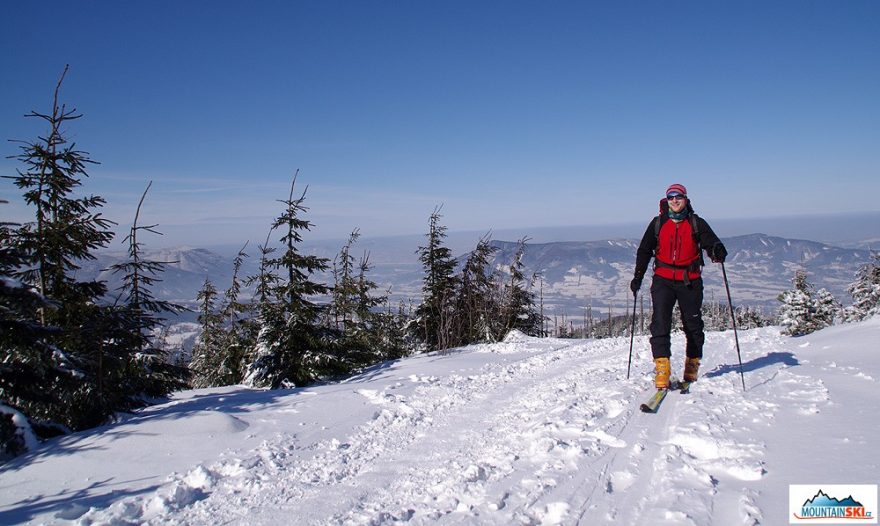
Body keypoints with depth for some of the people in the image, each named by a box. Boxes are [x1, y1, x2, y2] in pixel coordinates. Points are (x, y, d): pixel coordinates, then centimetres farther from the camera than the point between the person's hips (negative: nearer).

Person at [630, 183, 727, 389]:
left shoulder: (696, 223, 3)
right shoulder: (658, 223, 6)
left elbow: (711, 242, -5)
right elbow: (644, 251, 12)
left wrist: (717, 252, -30)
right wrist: (638, 276, 8)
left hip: (690, 281, 0)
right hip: (663, 279, 0)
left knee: (693, 325, 9)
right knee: (660, 322, -14)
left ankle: (692, 364, 28)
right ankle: (662, 368, -16)